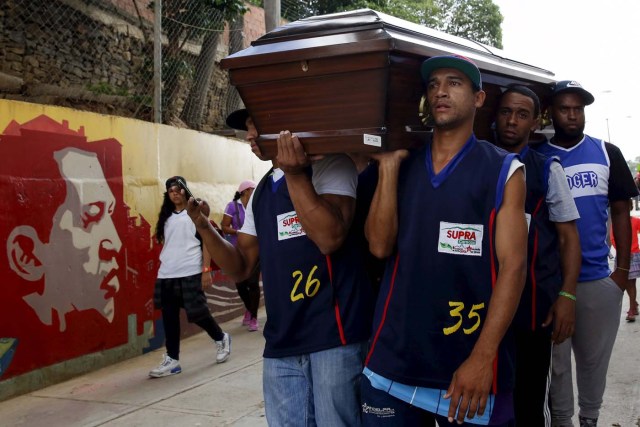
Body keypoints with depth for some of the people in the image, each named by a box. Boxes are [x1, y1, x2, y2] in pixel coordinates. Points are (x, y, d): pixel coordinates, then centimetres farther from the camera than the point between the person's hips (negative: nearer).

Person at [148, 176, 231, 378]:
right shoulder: (167, 217, 15)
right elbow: (165, 244, 18)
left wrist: (206, 270, -12)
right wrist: (164, 267, 13)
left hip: (190, 274, -5)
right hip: (167, 275, 5)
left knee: (197, 313, 1)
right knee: (169, 317, 5)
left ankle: (221, 339, 27)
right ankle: (171, 360, 13)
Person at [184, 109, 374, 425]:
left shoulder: (330, 165, -4)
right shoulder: (261, 192, 17)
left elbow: (330, 238, -18)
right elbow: (242, 267, 16)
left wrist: (295, 175, -21)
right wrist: (203, 227, 2)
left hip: (334, 336, -6)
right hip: (280, 344, 7)